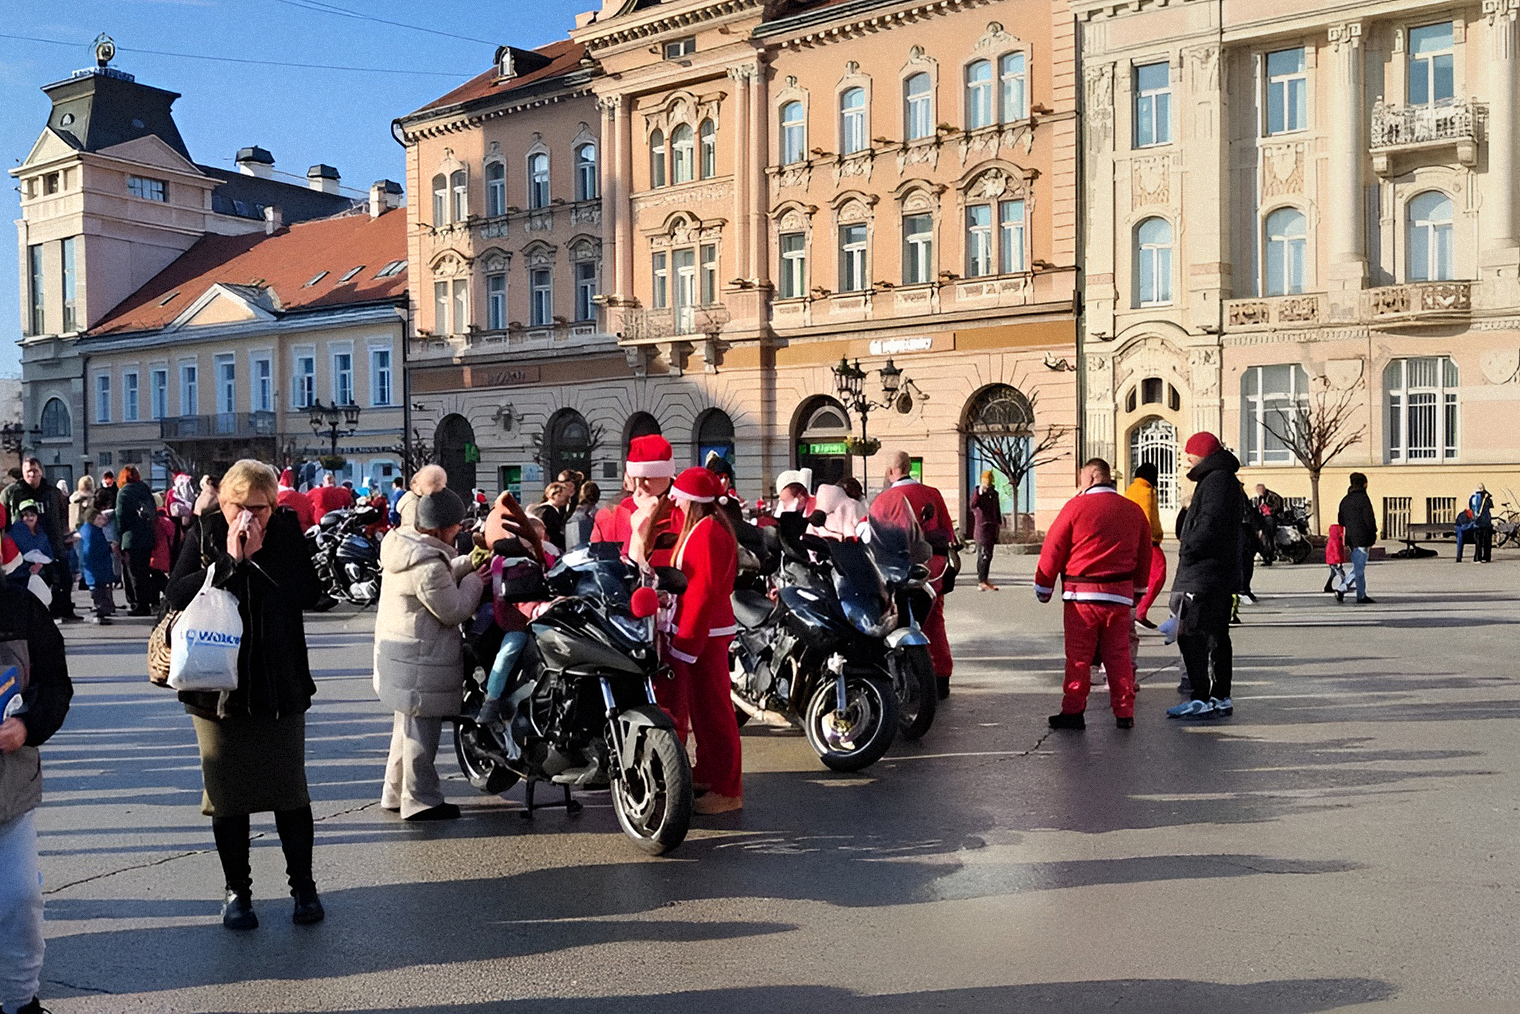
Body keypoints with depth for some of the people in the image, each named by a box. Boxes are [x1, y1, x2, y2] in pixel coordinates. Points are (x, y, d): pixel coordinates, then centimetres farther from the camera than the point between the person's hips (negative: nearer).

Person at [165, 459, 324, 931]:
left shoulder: (287, 535, -1)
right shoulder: (205, 538, -1)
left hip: (279, 686, 0)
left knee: (290, 790, 6)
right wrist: (231, 561, -19)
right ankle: (237, 889, 25)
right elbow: (178, 593, -13)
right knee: (227, 793, 9)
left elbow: (309, 593, -13)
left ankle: (303, 884, 21)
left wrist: (258, 556, -17)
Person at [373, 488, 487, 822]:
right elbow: (454, 611, -18)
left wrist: (469, 563, 7)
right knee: (422, 730, 1)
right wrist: (474, 581, -5)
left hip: (399, 653, 11)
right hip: (420, 661, -11)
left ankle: (395, 793, 32)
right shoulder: (428, 566, -25)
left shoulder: (403, 544, 6)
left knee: (408, 725, 21)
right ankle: (419, 801, 11)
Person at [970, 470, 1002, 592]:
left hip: (992, 528, 7)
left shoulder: (994, 494, 14)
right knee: (984, 555, -12)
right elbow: (973, 505, -26)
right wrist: (979, 492, -36)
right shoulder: (977, 493, -6)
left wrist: (999, 523, 21)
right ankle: (981, 582, -12)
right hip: (982, 526, -7)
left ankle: (985, 581, 16)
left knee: (988, 556, 10)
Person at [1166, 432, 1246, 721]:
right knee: (1217, 636, 12)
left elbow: (1210, 524, -23)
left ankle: (1202, 699, -10)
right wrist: (1190, 547, 12)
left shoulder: (1217, 480, -14)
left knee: (1191, 636, -10)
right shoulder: (1224, 480, 20)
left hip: (1204, 575, -11)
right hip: (1221, 576, 11)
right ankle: (1221, 699, 17)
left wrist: (1187, 551, -12)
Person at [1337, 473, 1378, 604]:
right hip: (1362, 539, -7)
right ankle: (1361, 597, 0)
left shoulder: (1345, 500, 12)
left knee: (1357, 567, 15)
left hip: (1350, 538, 7)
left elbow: (1341, 520, 17)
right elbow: (1369, 519, -13)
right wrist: (1372, 538, -7)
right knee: (1359, 568, -4)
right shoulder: (1363, 498, -10)